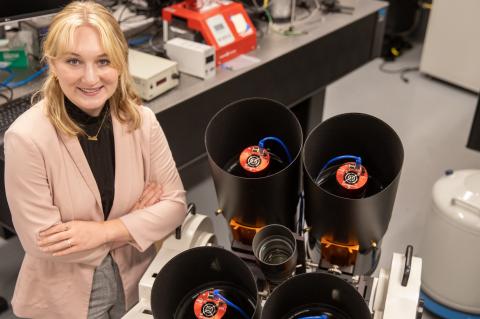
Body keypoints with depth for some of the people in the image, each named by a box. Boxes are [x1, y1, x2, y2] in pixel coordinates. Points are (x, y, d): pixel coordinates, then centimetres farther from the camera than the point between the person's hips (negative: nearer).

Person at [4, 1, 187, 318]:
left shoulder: (142, 120, -13)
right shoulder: (27, 138, -24)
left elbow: (175, 203, -10)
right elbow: (41, 242, -23)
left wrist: (104, 231, -22)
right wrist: (134, 221, -16)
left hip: (135, 285, 3)